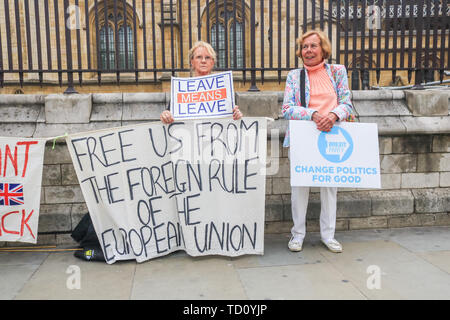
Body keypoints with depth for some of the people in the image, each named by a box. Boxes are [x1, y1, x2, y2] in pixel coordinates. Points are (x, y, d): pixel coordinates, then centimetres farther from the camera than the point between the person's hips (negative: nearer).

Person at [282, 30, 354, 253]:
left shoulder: (338, 71, 10)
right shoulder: (294, 75, 7)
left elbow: (347, 104, 6)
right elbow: (287, 109, -2)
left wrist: (333, 115, -17)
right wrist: (314, 115, -18)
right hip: (302, 136, -1)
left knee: (330, 183, 6)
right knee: (300, 183, 1)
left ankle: (328, 235, 21)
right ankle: (298, 234, 15)